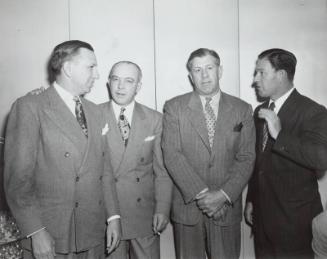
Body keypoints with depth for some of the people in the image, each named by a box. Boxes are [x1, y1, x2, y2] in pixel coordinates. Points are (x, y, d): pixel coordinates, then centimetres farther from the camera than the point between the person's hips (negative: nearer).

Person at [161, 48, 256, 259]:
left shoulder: (242, 110, 4)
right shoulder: (174, 107, -1)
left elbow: (246, 158, 0)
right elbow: (172, 155, -8)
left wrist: (223, 195, -12)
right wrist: (201, 193, -15)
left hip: (227, 206, 1)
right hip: (187, 205, 0)